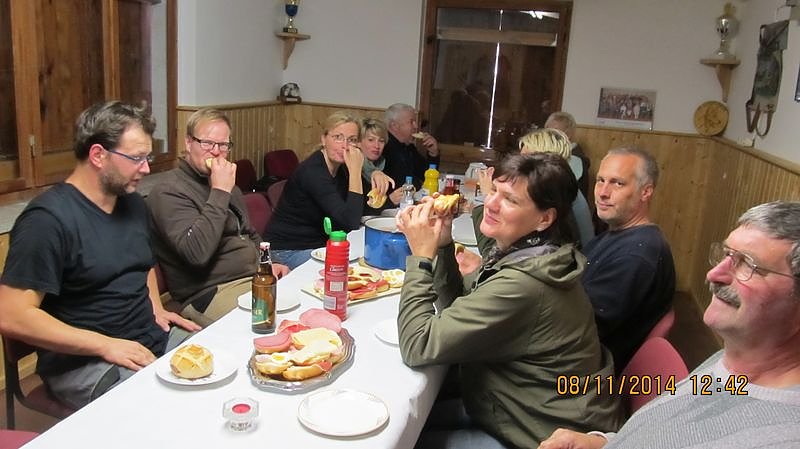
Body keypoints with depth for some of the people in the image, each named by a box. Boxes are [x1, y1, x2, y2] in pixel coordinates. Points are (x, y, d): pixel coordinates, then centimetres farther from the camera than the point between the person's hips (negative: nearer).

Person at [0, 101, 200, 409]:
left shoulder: (133, 203, 10)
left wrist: (156, 308, 9)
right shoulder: (48, 219, -16)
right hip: (83, 362, -8)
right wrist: (106, 345, -21)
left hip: (153, 339, 8)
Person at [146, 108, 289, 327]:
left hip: (255, 278, 8)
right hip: (209, 294, -8)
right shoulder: (169, 192, -9)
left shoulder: (226, 183, 18)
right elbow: (197, 253, -24)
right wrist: (220, 193, -20)